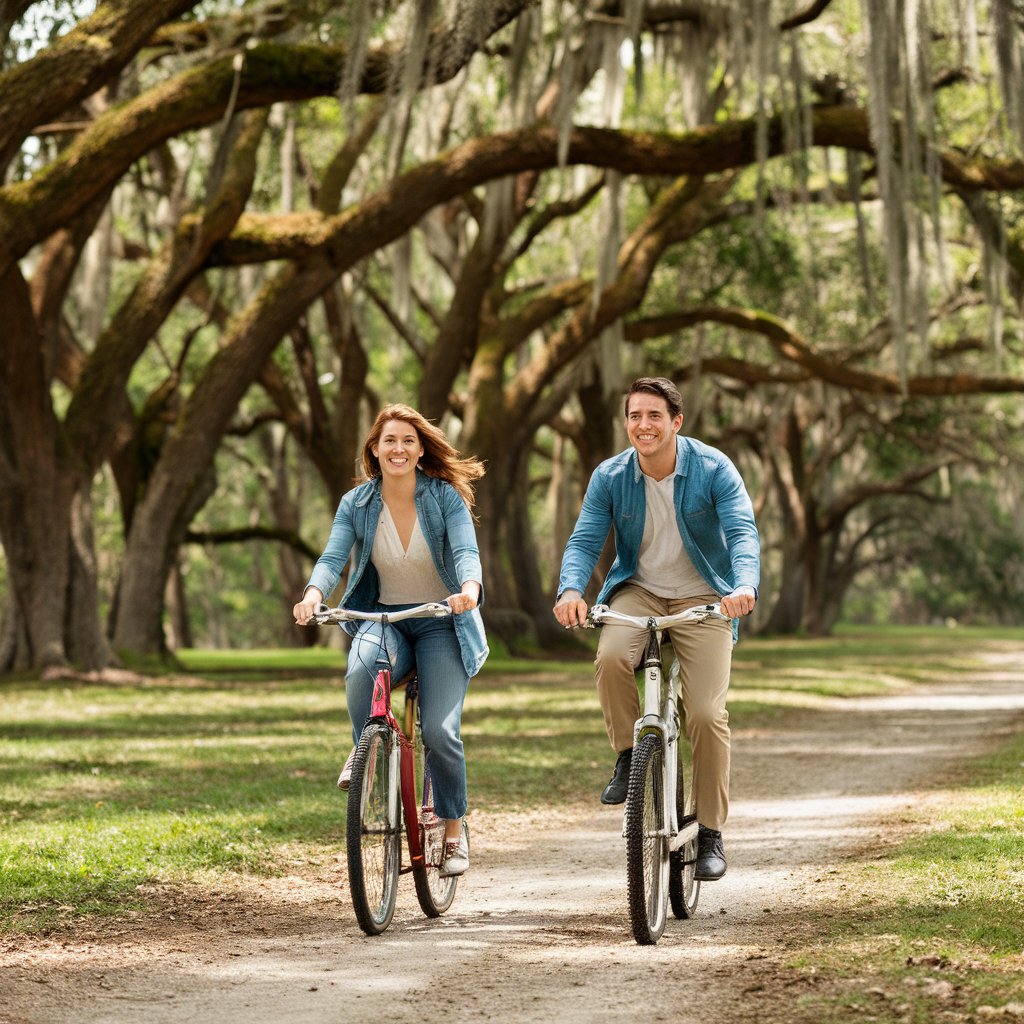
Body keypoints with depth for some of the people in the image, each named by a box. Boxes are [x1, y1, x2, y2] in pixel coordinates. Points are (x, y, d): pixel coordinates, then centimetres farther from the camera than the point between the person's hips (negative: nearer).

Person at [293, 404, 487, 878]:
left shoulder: (445, 497, -6)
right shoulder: (357, 504, 0)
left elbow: (466, 551, -19)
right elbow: (333, 556, -12)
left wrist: (469, 587, -42)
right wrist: (314, 593, -34)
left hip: (442, 623, -1)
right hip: (383, 619, 1)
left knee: (440, 731, -16)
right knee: (362, 667, -36)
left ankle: (454, 832, 5)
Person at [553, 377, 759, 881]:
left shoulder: (713, 469, -12)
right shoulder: (610, 477, -6)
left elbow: (742, 533, -22)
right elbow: (584, 541, -11)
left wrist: (744, 586, -43)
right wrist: (570, 589, -33)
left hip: (702, 598, -1)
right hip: (637, 590, 2)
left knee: (707, 715, -13)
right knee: (612, 658, -32)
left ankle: (711, 834, 1)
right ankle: (628, 758, -8)